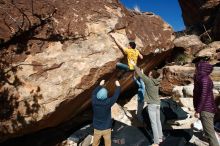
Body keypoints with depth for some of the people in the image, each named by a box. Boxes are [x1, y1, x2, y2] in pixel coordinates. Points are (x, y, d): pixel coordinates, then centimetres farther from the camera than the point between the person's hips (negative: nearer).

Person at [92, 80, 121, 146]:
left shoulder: (94, 102, -21)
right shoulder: (107, 103, -29)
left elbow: (94, 93, 0)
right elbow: (115, 96, -13)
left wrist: (100, 85, 9)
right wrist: (118, 86, 1)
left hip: (97, 128, 2)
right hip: (106, 128, -2)